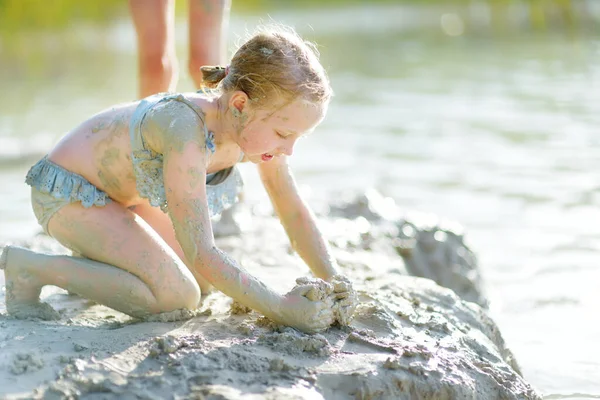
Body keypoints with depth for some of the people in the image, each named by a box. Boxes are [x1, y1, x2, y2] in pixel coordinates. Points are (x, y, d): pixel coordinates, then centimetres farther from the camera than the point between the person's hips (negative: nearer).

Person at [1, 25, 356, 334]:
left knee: (204, 281, 9)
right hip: (65, 191, -9)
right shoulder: (188, 131, -39)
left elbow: (294, 211, -2)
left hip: (120, 193, 9)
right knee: (177, 294, -21)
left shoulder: (260, 123, -16)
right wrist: (280, 308, -36)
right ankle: (30, 269, -10)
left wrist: (333, 280, -14)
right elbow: (201, 253, -38)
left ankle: (96, 262, 21)